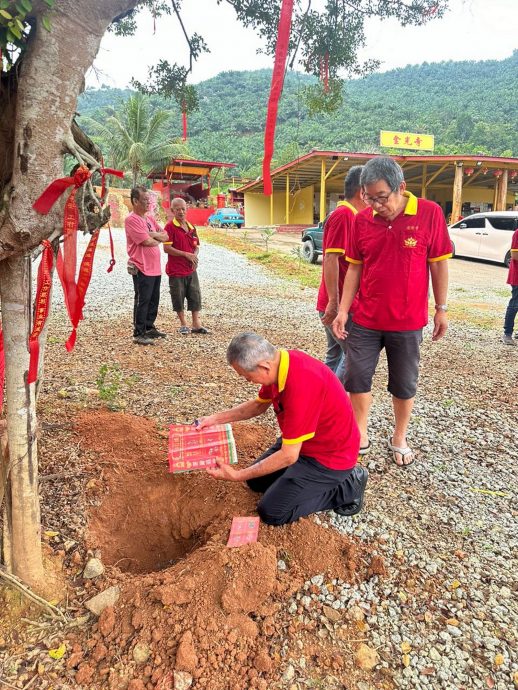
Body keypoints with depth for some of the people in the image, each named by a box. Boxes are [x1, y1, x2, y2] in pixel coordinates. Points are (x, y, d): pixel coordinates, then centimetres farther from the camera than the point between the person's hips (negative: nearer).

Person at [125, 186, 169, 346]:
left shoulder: (149, 219, 15)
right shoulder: (132, 220, -12)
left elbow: (165, 236, 9)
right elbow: (147, 241, -20)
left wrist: (152, 234, -10)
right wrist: (158, 239, 1)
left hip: (155, 268, 8)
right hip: (142, 268, -8)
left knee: (154, 300, 16)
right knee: (142, 301, -2)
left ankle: (149, 328, 30)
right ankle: (138, 334, 8)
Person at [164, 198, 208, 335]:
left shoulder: (191, 227, 11)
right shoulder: (170, 227, -8)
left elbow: (197, 245, 19)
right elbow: (167, 248, -15)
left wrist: (194, 256, -3)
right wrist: (186, 254, -17)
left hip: (191, 269, 6)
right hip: (176, 270, -6)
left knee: (195, 296, 7)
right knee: (178, 298, 4)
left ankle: (196, 324, 16)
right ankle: (183, 324, 19)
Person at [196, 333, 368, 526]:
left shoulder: (300, 386, -37)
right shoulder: (279, 362, -9)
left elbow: (289, 456, -30)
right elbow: (258, 405, 11)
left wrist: (237, 475, -20)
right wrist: (216, 418, 4)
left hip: (329, 455, -9)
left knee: (271, 512, -6)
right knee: (257, 481, 16)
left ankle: (344, 488, 3)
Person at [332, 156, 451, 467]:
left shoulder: (430, 213, -10)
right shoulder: (362, 219, -2)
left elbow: (439, 264, -3)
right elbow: (355, 267, 4)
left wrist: (442, 309, -1)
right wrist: (343, 310, -2)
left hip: (408, 322, -2)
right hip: (365, 320, 2)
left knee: (405, 383, 12)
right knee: (357, 378, 8)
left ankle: (399, 439, 33)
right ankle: (359, 434, 27)